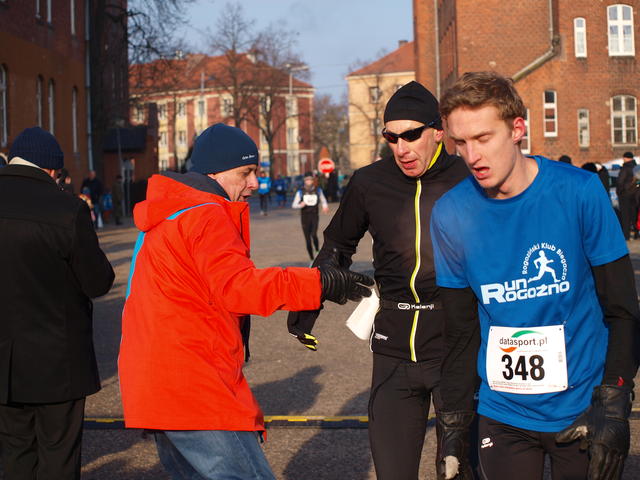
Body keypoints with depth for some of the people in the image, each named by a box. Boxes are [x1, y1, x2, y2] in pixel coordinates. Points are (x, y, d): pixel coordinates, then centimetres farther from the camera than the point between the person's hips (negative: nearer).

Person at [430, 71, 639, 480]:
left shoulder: (579, 192, -11)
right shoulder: (451, 214, -5)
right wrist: (453, 425, 5)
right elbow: (460, 331, 4)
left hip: (583, 413, -1)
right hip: (503, 417, 2)